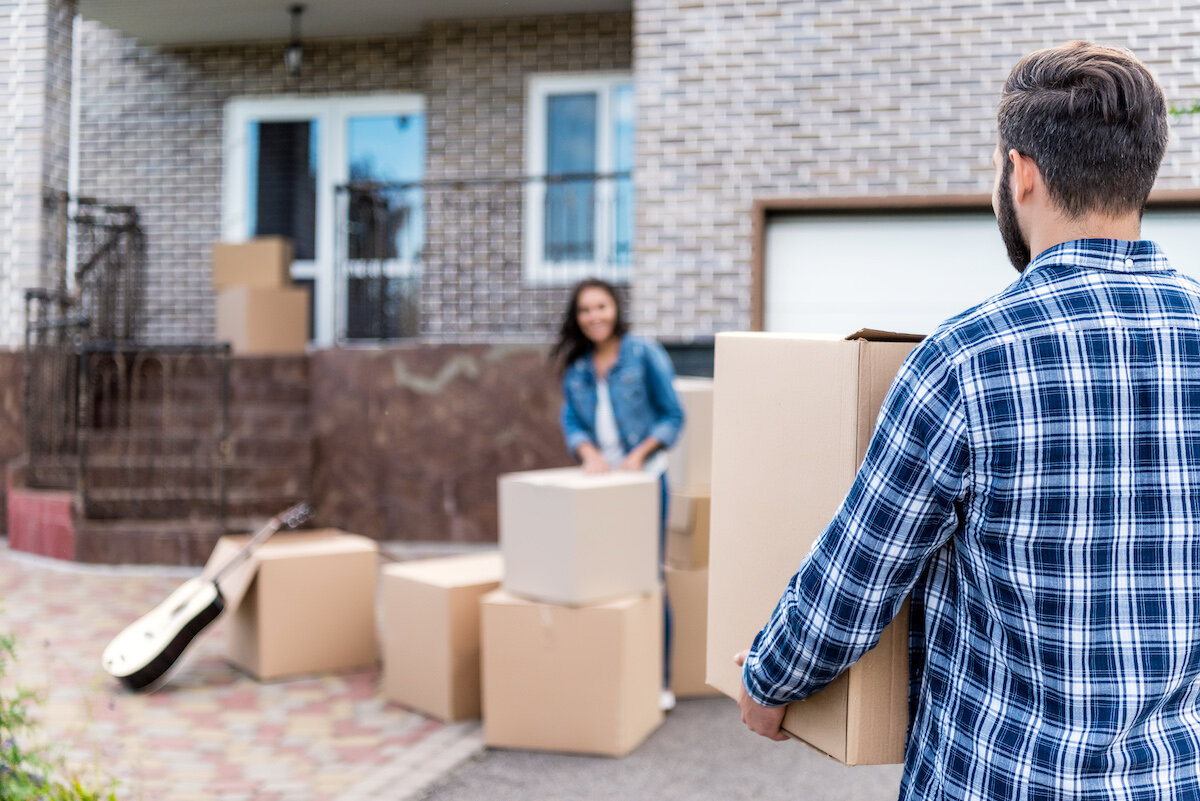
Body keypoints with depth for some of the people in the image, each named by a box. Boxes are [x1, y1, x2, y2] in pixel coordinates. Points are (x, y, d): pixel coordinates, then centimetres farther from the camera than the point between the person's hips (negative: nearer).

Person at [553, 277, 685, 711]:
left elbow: (673, 416, -5)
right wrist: (589, 452, -12)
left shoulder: (644, 354, -6)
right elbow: (570, 420, 7)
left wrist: (639, 453, -15)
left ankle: (658, 681, 8)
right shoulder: (575, 367, 7)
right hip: (598, 478, 4)